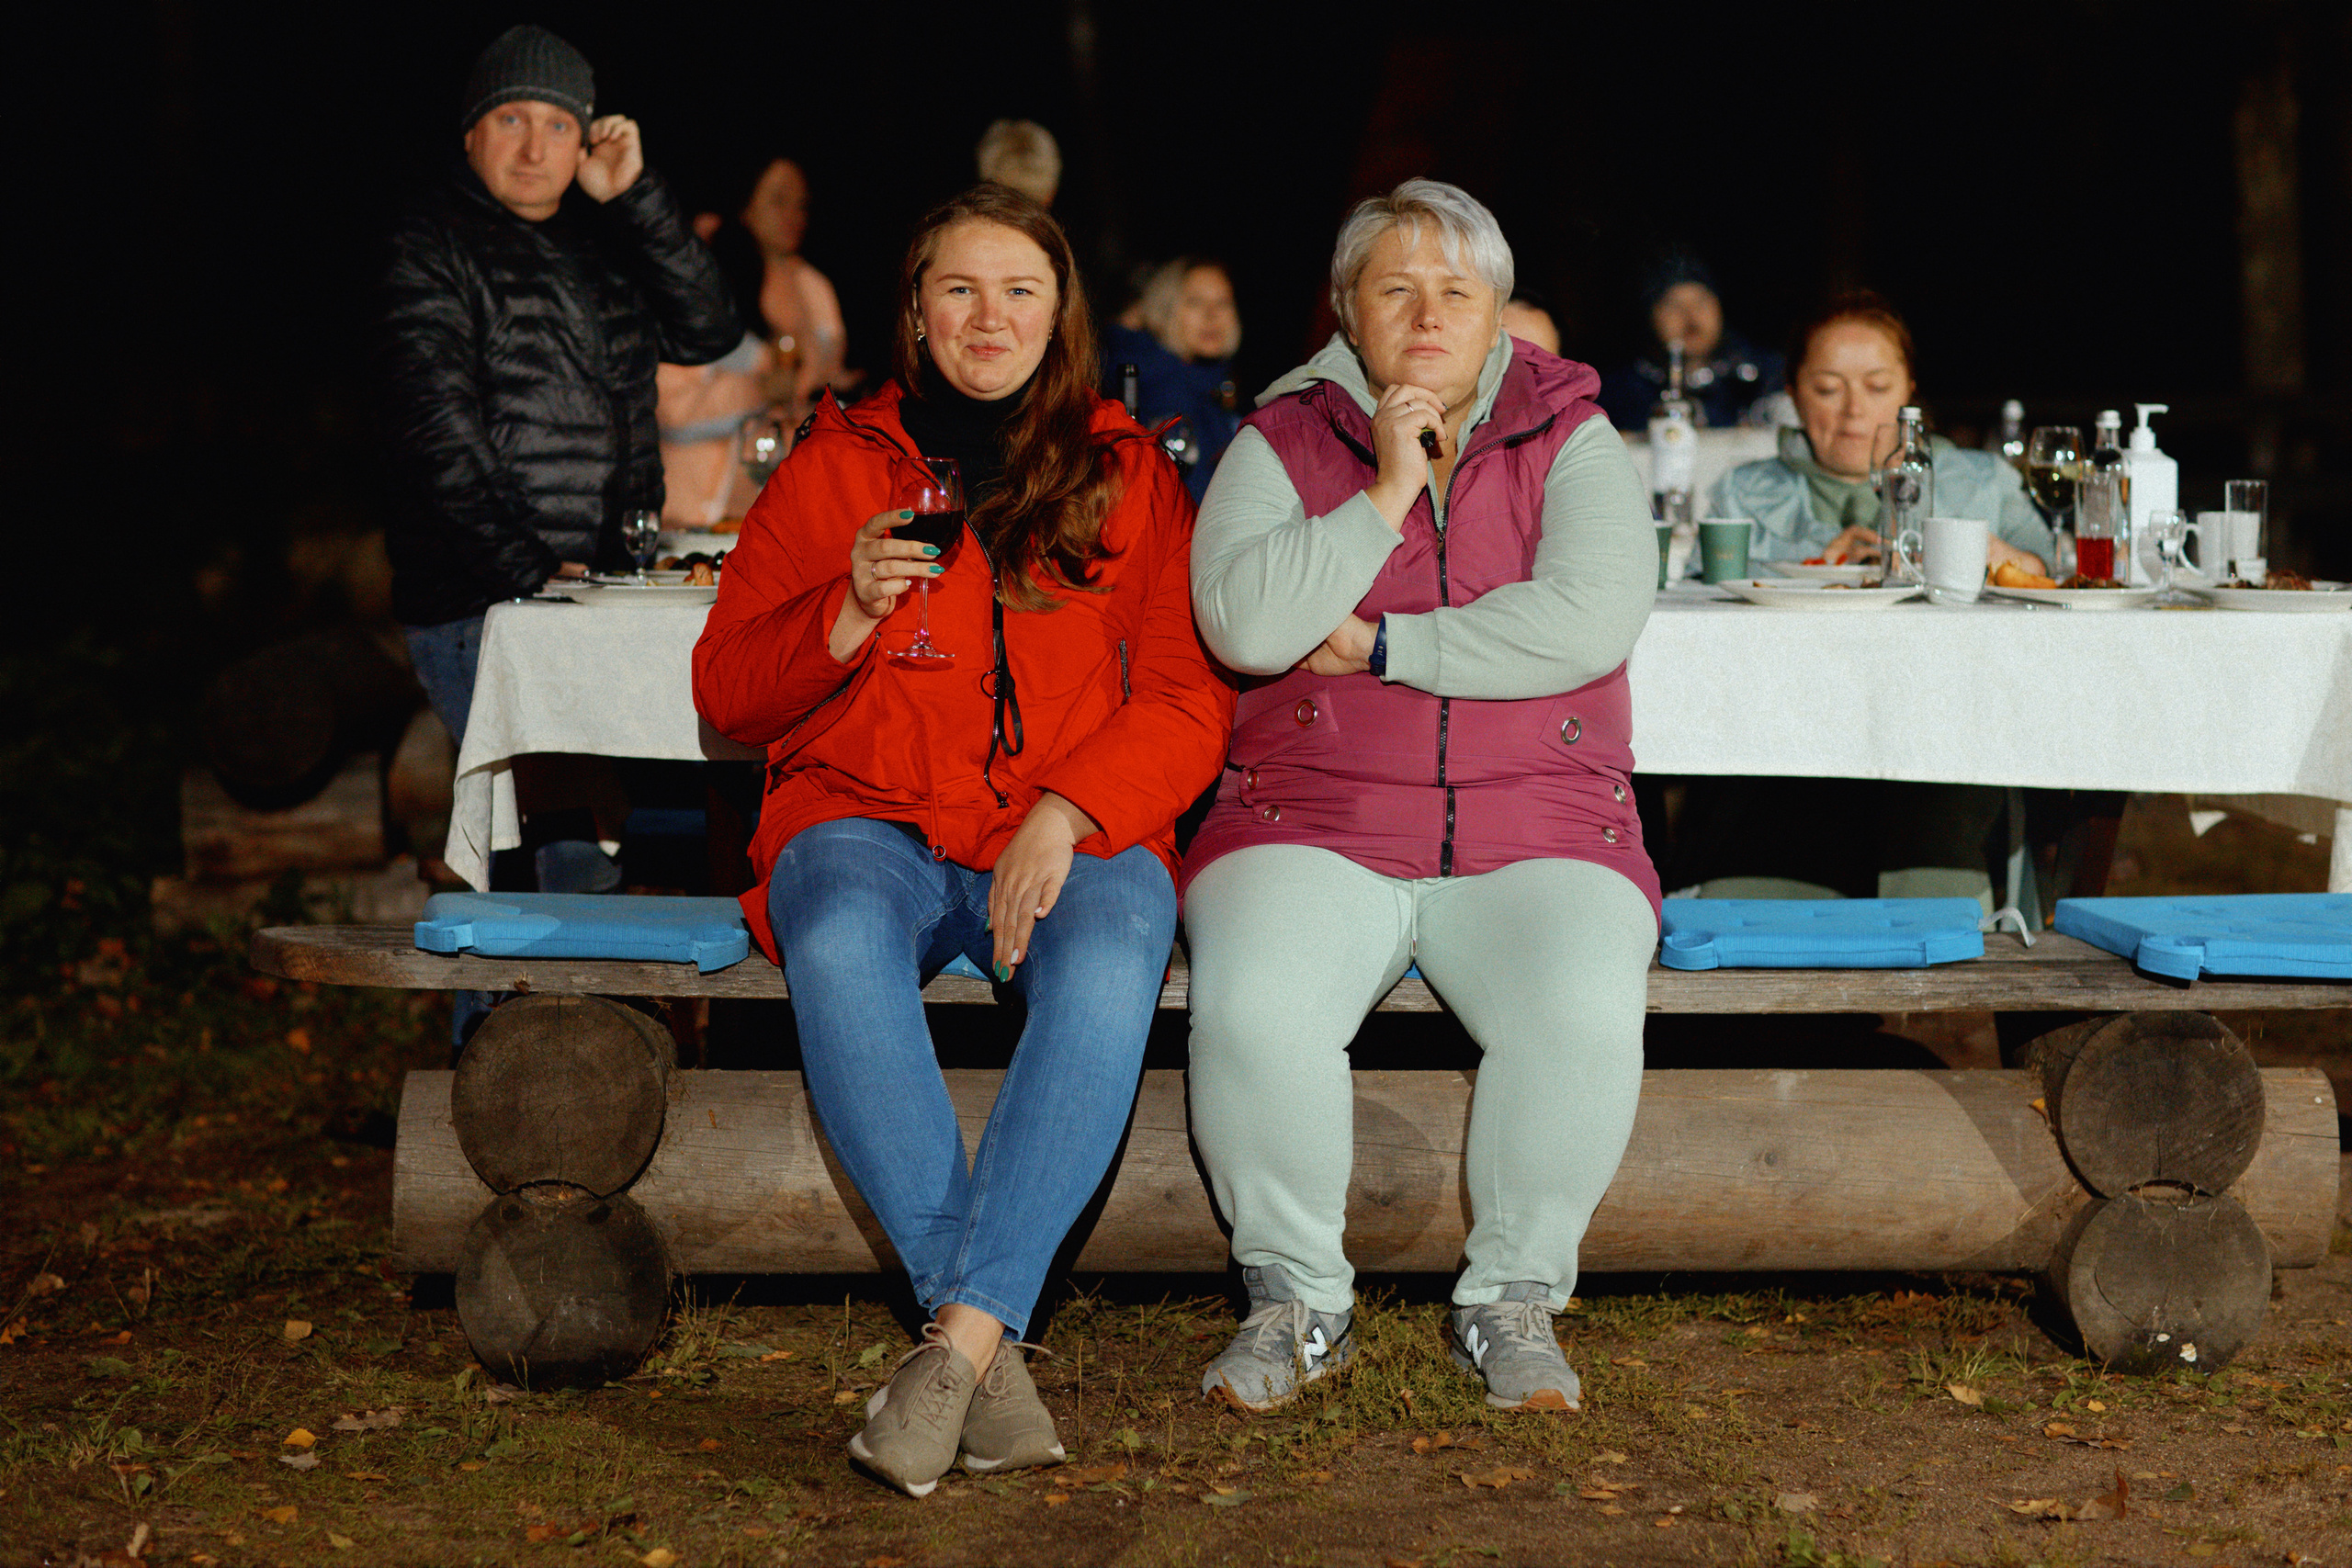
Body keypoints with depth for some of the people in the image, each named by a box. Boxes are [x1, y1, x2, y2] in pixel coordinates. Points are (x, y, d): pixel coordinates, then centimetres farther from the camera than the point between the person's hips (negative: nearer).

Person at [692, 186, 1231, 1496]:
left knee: (1108, 966, -36)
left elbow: (1190, 701, 6)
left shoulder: (1131, 477, 14)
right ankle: (990, 1349, -35)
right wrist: (847, 615, -9)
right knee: (842, 946, -36)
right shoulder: (834, 467, 14)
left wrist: (1067, 814, -12)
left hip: (1075, 833, 0)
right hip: (868, 820, 0)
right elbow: (726, 693, 11)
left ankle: (961, 1338, -36)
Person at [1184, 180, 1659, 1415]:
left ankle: (1512, 1297, -8)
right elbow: (1243, 625, -8)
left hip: (1536, 836, 0)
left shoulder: (1570, 440, 7)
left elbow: (1588, 622, -10)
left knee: (1584, 1014, -31)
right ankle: (1297, 1300, -8)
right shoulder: (1283, 442, 8)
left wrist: (1378, 644, -9)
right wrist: (1383, 495, -11)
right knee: (1253, 1009, -31)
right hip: (1314, 831, 0)